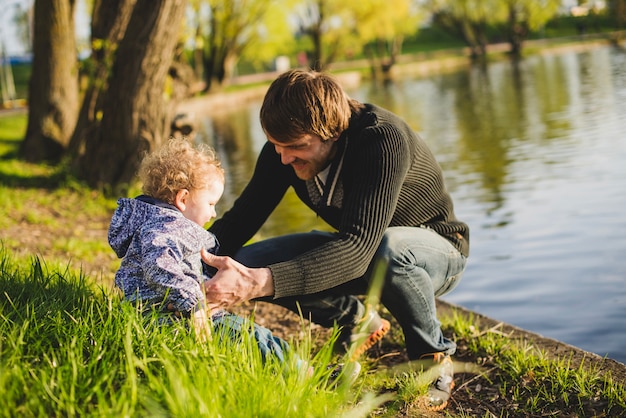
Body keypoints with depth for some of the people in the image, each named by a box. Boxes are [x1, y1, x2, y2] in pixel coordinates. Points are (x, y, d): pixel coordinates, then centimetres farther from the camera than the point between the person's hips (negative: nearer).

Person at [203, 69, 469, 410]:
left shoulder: (383, 139, -34)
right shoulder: (285, 146, -15)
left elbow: (359, 248, -44)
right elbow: (242, 218, -8)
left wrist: (262, 282, -54)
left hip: (435, 248, -5)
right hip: (356, 247, 6)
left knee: (388, 249, -42)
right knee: (247, 265, -16)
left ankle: (434, 358, -12)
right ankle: (356, 320, 8)